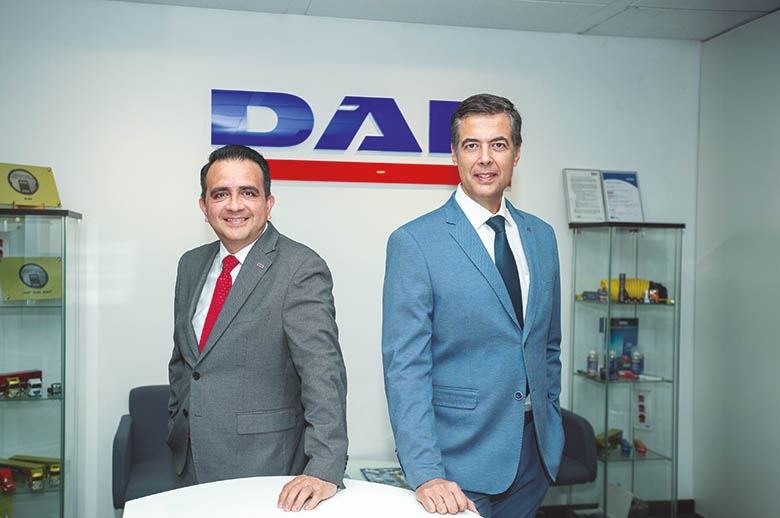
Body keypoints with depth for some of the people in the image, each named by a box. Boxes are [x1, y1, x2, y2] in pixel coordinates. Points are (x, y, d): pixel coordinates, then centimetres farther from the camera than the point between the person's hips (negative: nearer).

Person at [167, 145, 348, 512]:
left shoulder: (301, 269, -15)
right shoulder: (191, 265, 7)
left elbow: (322, 371, -24)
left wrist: (324, 469, -31)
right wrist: (176, 433, 14)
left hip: (265, 469, -6)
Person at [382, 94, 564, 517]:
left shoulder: (541, 237, 7)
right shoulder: (414, 243, -11)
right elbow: (405, 367, -16)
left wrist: (552, 430, 14)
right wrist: (424, 474, -22)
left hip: (535, 450, 5)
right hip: (461, 456, -5)